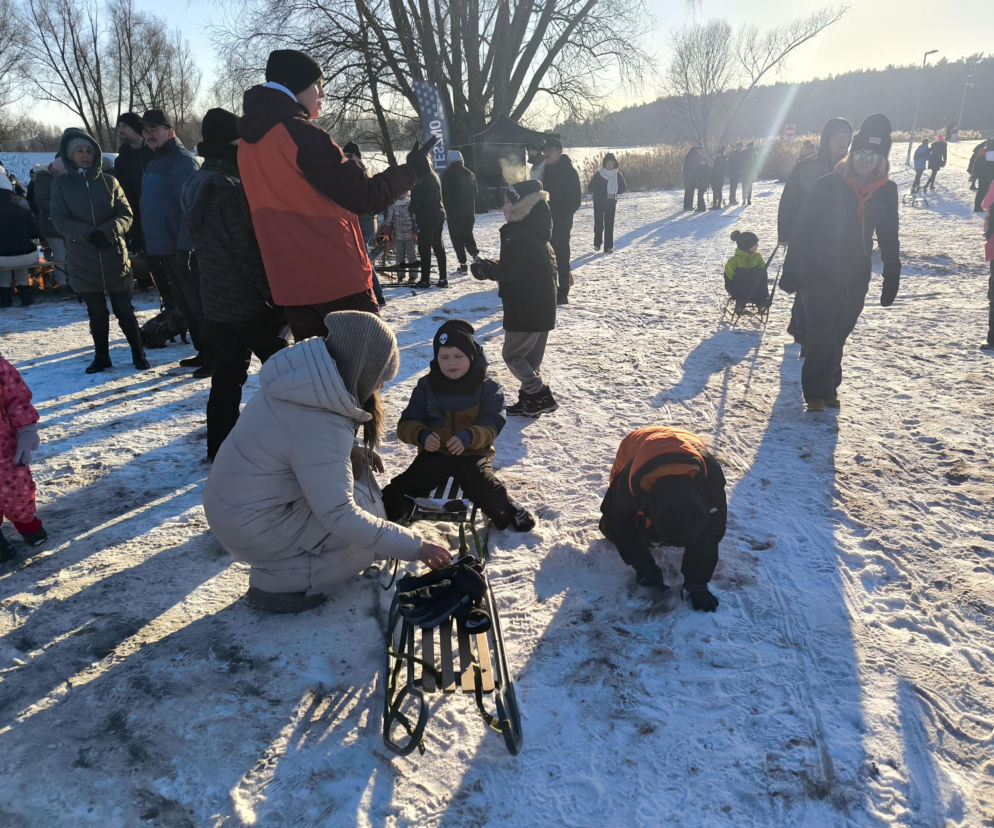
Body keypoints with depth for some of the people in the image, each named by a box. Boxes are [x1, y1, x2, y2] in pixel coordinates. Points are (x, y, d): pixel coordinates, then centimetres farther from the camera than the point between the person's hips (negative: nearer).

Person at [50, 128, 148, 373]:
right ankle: (101, 357, 19)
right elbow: (60, 220, -2)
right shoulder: (61, 184, 3)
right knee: (96, 312, 6)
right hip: (83, 260, 1)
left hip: (114, 256, 0)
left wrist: (106, 231, -17)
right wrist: (87, 233, -18)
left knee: (124, 309, 3)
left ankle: (138, 353, 16)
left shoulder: (109, 181, 4)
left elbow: (126, 214, 0)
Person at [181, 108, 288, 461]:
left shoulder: (195, 184, 11)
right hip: (247, 301, -8)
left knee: (227, 374, 14)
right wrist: (275, 295, -14)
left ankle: (220, 446, 20)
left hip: (214, 300, 9)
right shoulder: (230, 187, -17)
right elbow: (249, 251, -19)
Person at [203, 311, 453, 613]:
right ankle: (278, 582, 0)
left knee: (356, 470, 9)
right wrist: (414, 546, -21)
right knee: (362, 530, -5)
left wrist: (350, 450, -2)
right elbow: (340, 516, -28)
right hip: (252, 528, -8)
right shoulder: (322, 426, -30)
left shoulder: (308, 376, -6)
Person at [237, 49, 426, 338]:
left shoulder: (249, 141, 13)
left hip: (288, 285, 8)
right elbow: (365, 196, -15)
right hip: (337, 279, -8)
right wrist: (412, 169, 0)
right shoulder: (300, 134, -14)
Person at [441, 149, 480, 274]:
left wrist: (445, 210, 4)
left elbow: (444, 194, -6)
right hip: (469, 211, 4)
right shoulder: (469, 174, 7)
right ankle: (475, 253, -5)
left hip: (453, 212, -4)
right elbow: (476, 192, 12)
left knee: (456, 237, 2)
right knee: (468, 234, 18)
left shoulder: (447, 174, -7)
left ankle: (463, 263, -3)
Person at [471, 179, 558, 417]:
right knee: (531, 357, 16)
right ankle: (529, 401, 24)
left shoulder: (516, 234, -18)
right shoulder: (537, 233, 12)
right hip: (544, 306, 10)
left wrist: (485, 269, -5)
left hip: (524, 308, -10)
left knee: (512, 355, 2)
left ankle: (541, 397, -1)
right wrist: (490, 267, 12)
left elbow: (508, 271, -22)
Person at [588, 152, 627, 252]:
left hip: (611, 203, 1)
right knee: (599, 223, -2)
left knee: (609, 225, 1)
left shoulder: (617, 174, 0)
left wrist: (615, 193, -2)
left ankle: (608, 246, 4)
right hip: (599, 203, -1)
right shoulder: (598, 174, -4)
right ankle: (597, 243, 11)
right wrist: (602, 194, -8)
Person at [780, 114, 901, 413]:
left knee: (839, 335, 11)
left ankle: (829, 387, 27)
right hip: (819, 272, -3)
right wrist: (790, 270, -9)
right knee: (822, 335, -10)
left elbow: (889, 237, 11)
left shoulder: (887, 191, 2)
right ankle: (816, 392, 6)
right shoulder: (827, 185, -9)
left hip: (856, 275, 4)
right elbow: (802, 229, -6)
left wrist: (892, 278, 10)